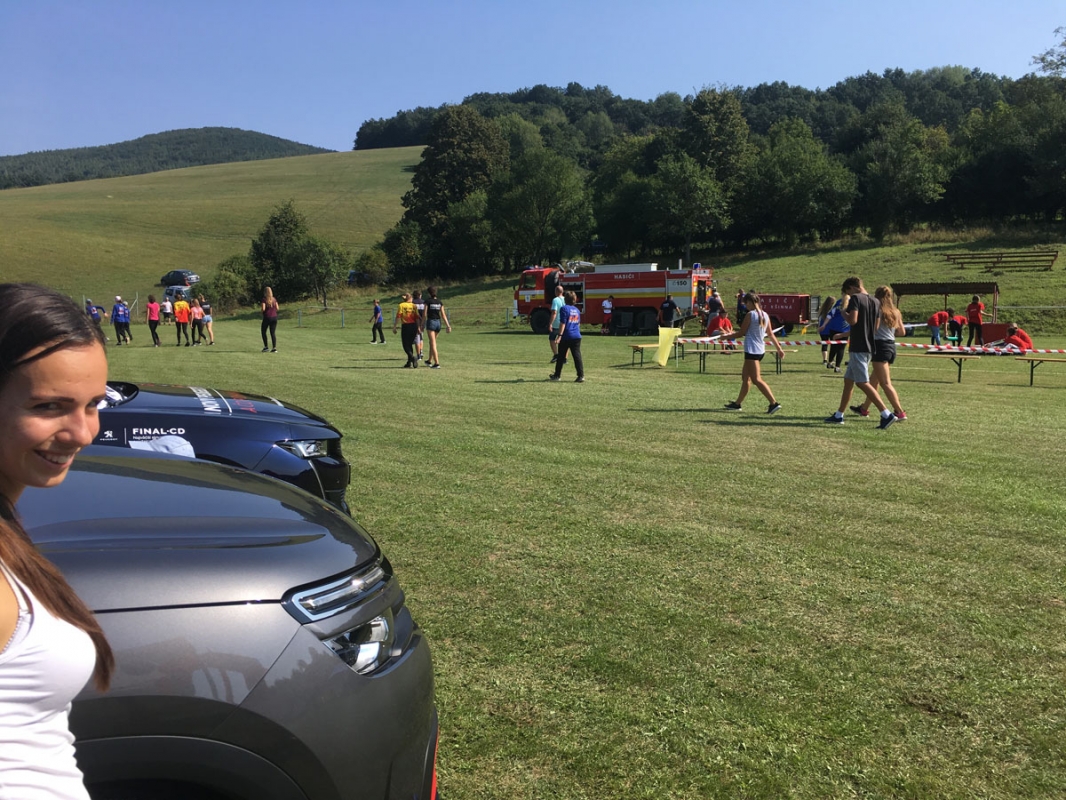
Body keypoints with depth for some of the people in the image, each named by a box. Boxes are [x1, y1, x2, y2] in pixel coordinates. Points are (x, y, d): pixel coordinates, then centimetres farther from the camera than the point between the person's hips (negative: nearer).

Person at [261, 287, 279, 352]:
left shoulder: (264, 299, -10)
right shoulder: (274, 299, 5)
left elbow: (263, 309, -17)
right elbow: (277, 308, 7)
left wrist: (260, 308, 4)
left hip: (267, 317, -4)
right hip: (274, 317, 4)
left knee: (263, 332, 13)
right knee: (273, 333, 4)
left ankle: (266, 347, 8)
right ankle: (274, 348, -4)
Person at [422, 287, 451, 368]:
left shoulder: (428, 301, -7)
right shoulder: (440, 302, 6)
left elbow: (425, 314, -8)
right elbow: (443, 315, 4)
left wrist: (422, 324, 3)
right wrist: (448, 325, 5)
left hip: (430, 322, -5)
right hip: (438, 322, 5)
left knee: (433, 343, -6)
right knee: (432, 342, 21)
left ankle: (437, 363, -15)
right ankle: (430, 361, 32)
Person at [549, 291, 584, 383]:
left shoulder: (564, 308, -8)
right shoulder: (577, 310, 11)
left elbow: (563, 323, -14)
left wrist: (560, 336, -14)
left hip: (566, 336, -5)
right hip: (576, 336, 5)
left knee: (561, 356, 8)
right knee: (577, 356, 1)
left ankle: (557, 375, 20)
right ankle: (581, 376, -7)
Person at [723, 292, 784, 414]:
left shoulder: (750, 315, -13)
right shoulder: (765, 315, 9)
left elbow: (742, 332, -9)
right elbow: (771, 334, 12)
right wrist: (779, 349, 17)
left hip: (751, 350, -9)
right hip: (761, 350, 9)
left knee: (757, 379, -9)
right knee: (745, 377, 17)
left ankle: (774, 403, -16)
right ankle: (738, 403, 25)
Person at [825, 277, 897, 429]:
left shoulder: (855, 298, -10)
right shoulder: (876, 302, 14)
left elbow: (853, 320, -23)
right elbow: (876, 326, 18)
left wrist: (843, 311, -3)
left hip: (858, 347, -9)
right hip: (869, 347, 9)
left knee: (862, 383, -8)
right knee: (848, 380, 16)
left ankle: (887, 415, -15)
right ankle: (839, 416, 23)